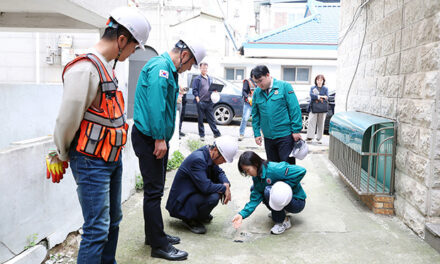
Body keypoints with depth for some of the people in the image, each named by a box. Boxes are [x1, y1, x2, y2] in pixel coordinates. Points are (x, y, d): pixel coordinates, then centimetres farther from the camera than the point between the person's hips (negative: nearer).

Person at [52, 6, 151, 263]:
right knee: (97, 229, -3)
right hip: (92, 162, -9)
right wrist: (64, 156, -3)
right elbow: (67, 120, -18)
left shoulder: (106, 66, 11)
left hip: (113, 158, 10)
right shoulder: (85, 69, -21)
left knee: (113, 220, 20)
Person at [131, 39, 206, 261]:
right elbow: (155, 105, -25)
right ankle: (159, 245, 6)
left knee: (155, 189, 17)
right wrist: (159, 138, -23)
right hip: (150, 138, -11)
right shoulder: (160, 67, -15)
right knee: (153, 191, -4)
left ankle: (154, 234, 31)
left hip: (157, 138, 11)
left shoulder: (169, 70, 18)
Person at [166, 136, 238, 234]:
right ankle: (190, 220, -4)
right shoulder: (198, 159, -29)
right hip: (180, 204, -9)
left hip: (193, 192, 10)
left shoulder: (209, 156, -1)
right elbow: (206, 187, -34)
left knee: (222, 183, 3)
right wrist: (224, 188, -17)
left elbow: (219, 172, 12)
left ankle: (201, 215, 14)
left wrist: (226, 184, -10)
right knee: (213, 198, -30)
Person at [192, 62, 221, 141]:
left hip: (209, 102, 4)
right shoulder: (197, 79, 1)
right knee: (200, 119, 4)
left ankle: (216, 133, 9)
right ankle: (202, 135, 11)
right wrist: (198, 100, -13)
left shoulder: (210, 79, 17)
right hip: (201, 102, -4)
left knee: (211, 119, 6)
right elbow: (194, 90, -4)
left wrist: (214, 91, 2)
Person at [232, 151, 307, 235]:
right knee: (254, 189, 3)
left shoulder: (274, 169, -28)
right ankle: (279, 211, 13)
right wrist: (242, 214, -16)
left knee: (268, 191, -31)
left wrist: (285, 185, -27)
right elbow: (255, 198, -5)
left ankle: (283, 222, -10)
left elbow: (301, 171, -33)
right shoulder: (256, 177, -2)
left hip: (297, 202, -8)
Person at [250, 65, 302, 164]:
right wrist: (257, 133, 8)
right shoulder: (257, 92, 5)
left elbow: (294, 109, -9)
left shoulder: (284, 86, -7)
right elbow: (255, 115, 13)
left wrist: (296, 130, -12)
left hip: (285, 135, -4)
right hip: (268, 137, 4)